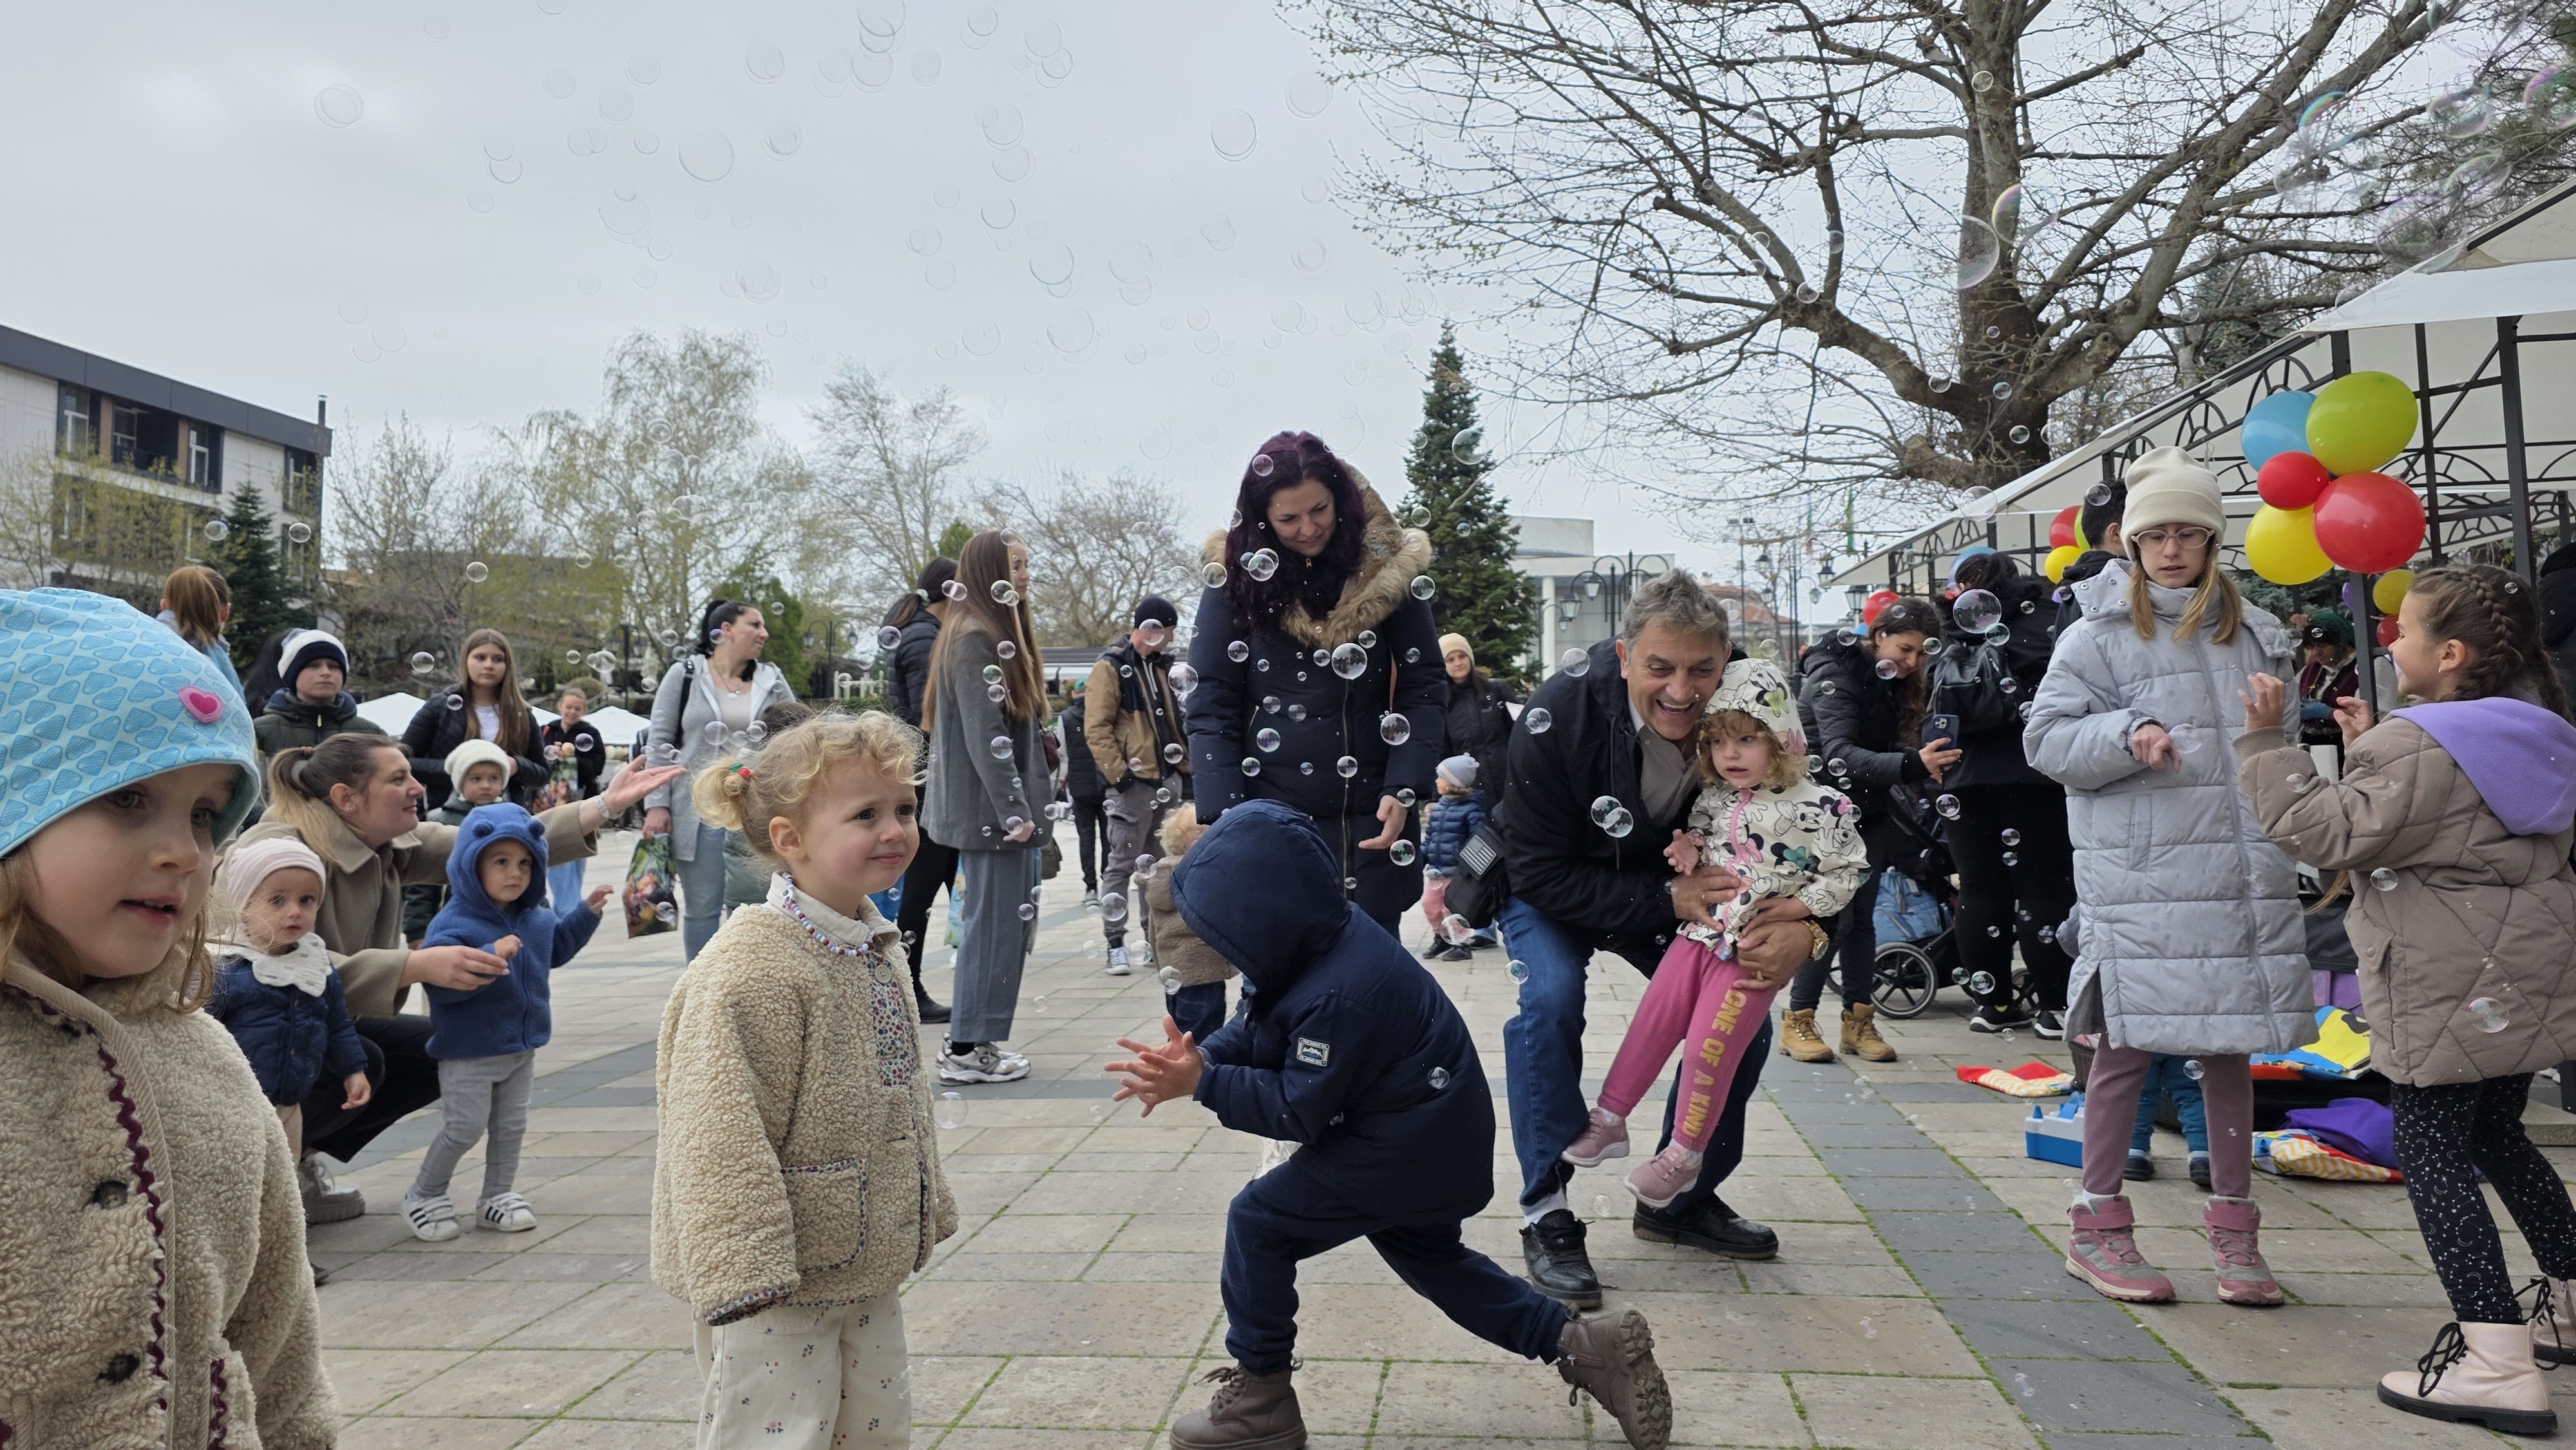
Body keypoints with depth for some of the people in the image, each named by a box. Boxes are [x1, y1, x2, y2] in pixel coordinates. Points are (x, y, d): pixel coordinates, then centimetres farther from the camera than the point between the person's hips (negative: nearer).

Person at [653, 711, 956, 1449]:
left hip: (865, 1268, 9)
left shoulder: (870, 947, 6)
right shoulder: (749, 969, -24)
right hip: (779, 1279, -9)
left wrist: (923, 1213, 23)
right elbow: (721, 1133, -26)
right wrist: (746, 1271, -26)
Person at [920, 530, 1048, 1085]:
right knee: (996, 924, -4)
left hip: (1000, 809, 10)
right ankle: (968, 1050, 3)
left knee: (1003, 923, 13)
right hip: (989, 810, -10)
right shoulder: (975, 641, -14)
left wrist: (1025, 804, 16)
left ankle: (976, 1042, 20)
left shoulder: (997, 634, 17)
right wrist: (1013, 810, -19)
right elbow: (985, 736, -20)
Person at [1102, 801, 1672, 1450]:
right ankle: (1586, 1345, 24)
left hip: (1408, 1148, -10)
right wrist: (1199, 1058, -12)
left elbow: (1298, 1111, -23)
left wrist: (1202, 1084, -21)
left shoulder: (1335, 995, -33)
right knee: (1426, 1255, 25)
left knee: (1257, 1221, -3)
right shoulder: (1323, 935, -4)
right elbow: (1257, 1028, 5)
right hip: (1430, 1136, 10)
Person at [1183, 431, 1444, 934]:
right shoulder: (1236, 579, 0)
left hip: (1370, 821, 1)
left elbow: (1422, 686, 2)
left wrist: (1403, 790, -10)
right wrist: (1224, 820, -10)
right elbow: (1212, 708, -1)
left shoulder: (1388, 569, 1)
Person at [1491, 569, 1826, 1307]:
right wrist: (1666, 900, -38)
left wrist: (1806, 928, -38)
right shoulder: (1559, 715, -34)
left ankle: (1681, 1200, 16)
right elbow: (1541, 872, -29)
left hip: (1674, 891, 4)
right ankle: (1547, 1216, -14)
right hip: (1550, 889, -4)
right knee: (1551, 999, -29)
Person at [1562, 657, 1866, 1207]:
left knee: (1709, 1047, -4)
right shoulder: (1712, 798, 6)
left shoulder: (1818, 807, -11)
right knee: (1651, 1022, 5)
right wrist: (1689, 848, 0)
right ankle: (1609, 1120, 18)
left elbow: (1848, 871, -6)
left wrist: (1793, 909, -16)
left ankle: (1685, 1154, 14)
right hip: (1700, 931, 5)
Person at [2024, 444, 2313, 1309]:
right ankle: (2099, 1228, 13)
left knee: (2231, 1043, 10)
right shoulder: (2099, 635, 0)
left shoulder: (2255, 632, 14)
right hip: (2139, 873, -4)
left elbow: (2283, 747, 26)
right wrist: (2127, 736, -19)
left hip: (2245, 872, 5)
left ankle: (2234, 1230, 22)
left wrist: (2273, 721, 6)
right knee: (2129, 1043, 0)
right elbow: (2045, 737, -5)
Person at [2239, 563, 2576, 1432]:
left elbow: (2329, 834, -21)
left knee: (2432, 1154, -4)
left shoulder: (2420, 748, -19)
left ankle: (2497, 1363, -6)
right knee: (2495, 1137, 24)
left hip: (2447, 997, -9)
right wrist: (2369, 748, 22)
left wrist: (2265, 743, -17)